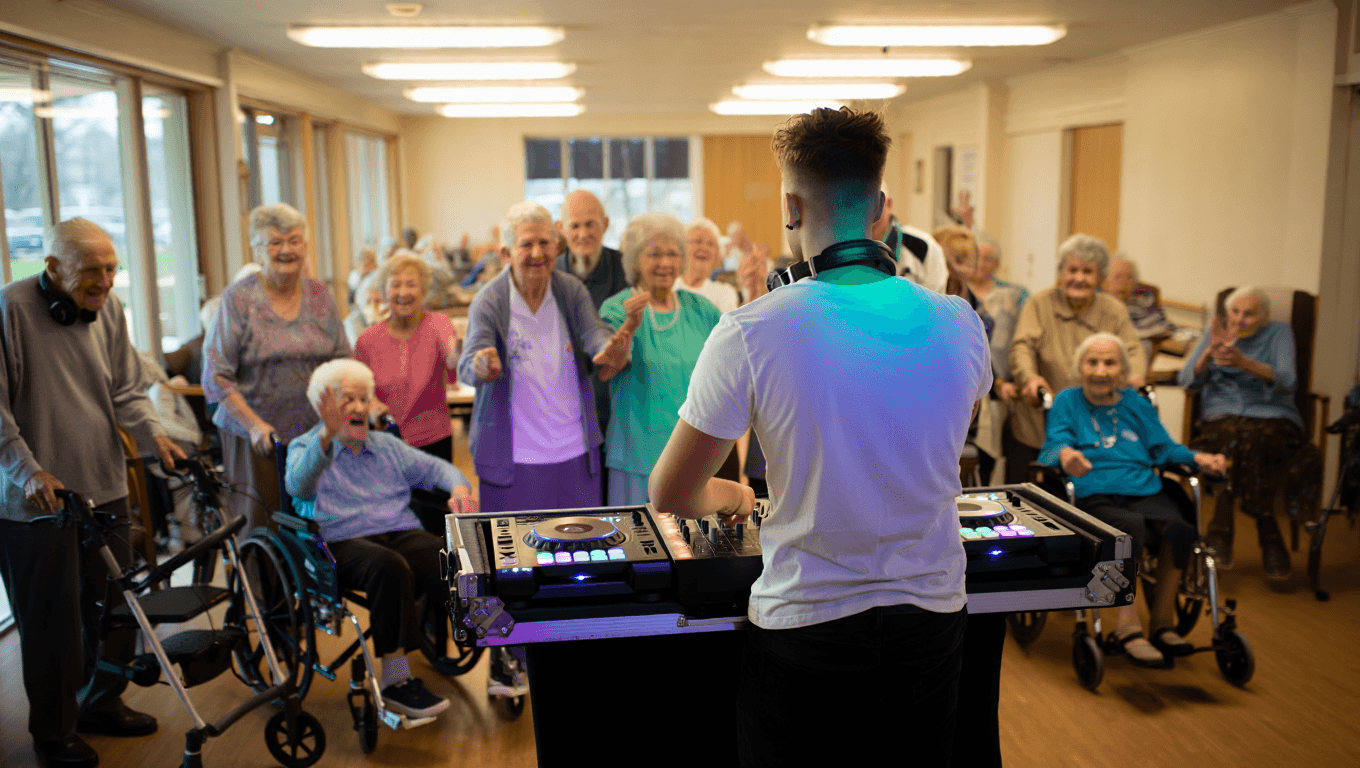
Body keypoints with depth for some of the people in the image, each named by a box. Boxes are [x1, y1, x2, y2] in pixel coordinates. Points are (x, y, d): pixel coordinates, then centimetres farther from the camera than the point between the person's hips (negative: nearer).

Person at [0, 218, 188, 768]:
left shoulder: (108, 309, 4)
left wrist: (153, 434, -8)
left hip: (104, 487, 6)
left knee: (113, 605, 16)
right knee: (52, 622, 5)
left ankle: (102, 704, 37)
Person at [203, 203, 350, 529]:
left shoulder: (320, 296, 9)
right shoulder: (238, 298, -2)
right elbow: (216, 375, -5)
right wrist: (255, 424, -15)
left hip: (315, 433, 3)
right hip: (255, 436, -3)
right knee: (258, 526, -3)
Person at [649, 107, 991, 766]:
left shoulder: (750, 333, -19)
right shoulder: (959, 324, -7)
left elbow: (669, 495, -9)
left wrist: (731, 495, 11)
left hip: (805, 627, -3)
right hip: (931, 622, 4)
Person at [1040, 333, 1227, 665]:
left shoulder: (1135, 403, 26)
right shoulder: (1067, 401, 15)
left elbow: (1164, 447, 22)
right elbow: (1052, 445, 1)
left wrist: (1197, 458, 1)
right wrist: (1064, 454, -24)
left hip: (1145, 492, 4)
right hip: (1093, 497, -3)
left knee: (1178, 527, -29)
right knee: (1130, 526, -36)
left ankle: (1163, 622, -13)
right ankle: (1127, 626, -27)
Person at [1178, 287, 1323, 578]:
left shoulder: (1279, 332, 10)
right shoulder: (1217, 330, 15)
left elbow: (1287, 382, -8)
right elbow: (1186, 380, 4)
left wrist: (1243, 362, -24)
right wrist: (1211, 351, -15)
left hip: (1271, 415, -1)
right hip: (1223, 416, 1)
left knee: (1250, 443, -37)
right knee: (1235, 439, -36)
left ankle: (1221, 533, -26)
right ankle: (1269, 538, -29)